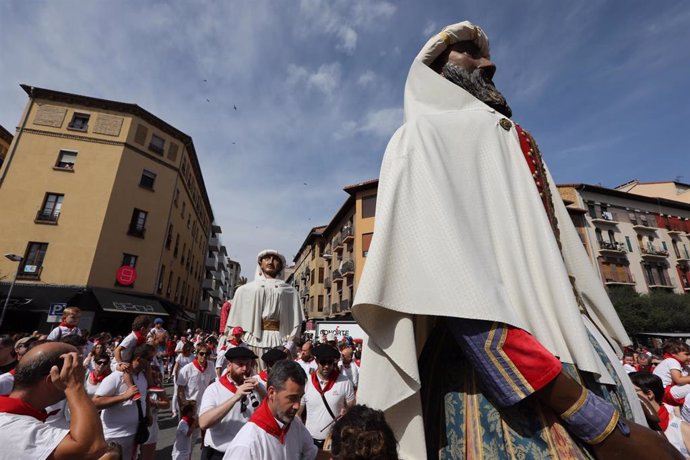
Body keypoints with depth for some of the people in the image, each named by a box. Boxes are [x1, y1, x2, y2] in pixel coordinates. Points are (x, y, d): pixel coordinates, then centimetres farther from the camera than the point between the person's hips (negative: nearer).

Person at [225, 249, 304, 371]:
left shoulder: (290, 291, 8)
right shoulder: (244, 290, 13)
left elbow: (295, 324, 5)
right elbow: (234, 321, 12)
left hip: (278, 340, -1)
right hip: (251, 340, 1)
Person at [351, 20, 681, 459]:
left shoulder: (517, 146, 23)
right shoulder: (421, 139, -2)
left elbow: (569, 265, 21)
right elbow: (442, 270, -19)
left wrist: (605, 357, 14)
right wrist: (580, 408, -21)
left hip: (575, 352, 7)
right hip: (495, 365, -7)